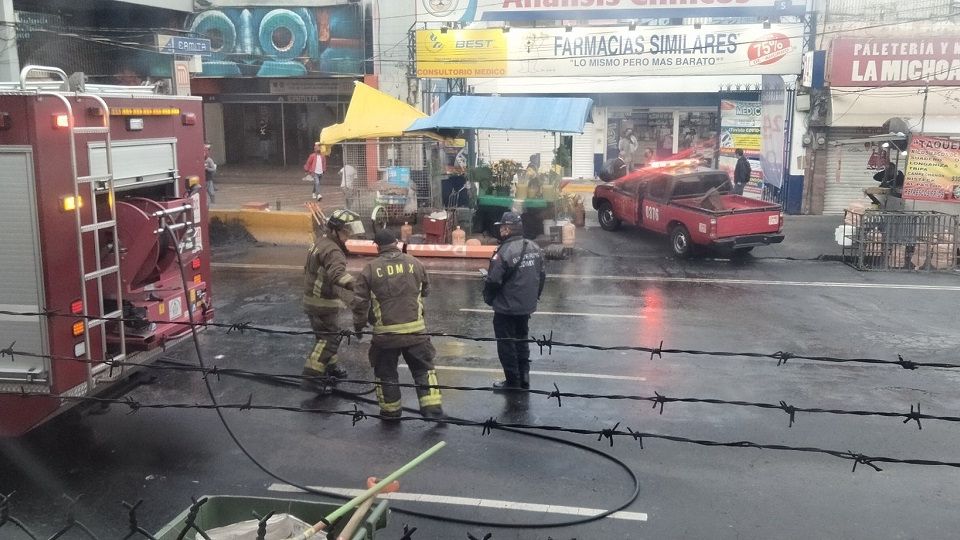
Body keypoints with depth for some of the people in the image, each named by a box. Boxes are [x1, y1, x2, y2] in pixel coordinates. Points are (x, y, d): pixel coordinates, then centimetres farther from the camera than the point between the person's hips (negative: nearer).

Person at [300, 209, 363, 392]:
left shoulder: (321, 241, 8)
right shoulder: (332, 250, -25)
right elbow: (337, 274, -45)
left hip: (313, 298, 10)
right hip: (322, 303, -10)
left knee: (326, 335, 24)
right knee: (329, 338, -7)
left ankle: (329, 366, 40)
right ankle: (310, 377, -8)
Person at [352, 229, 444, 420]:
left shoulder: (371, 268, -4)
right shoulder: (414, 263, 0)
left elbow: (360, 300, -2)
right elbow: (425, 290, 13)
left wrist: (359, 324, 12)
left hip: (385, 332, -1)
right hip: (415, 329, 1)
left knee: (386, 372, 16)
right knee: (424, 369, 13)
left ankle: (390, 411, 25)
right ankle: (432, 408, 7)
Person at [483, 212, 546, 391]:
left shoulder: (505, 252, -23)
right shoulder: (534, 248, 2)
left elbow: (493, 281, -20)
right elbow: (542, 276, 10)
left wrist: (488, 299, -1)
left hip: (507, 309, -7)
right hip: (527, 307, 7)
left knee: (507, 345, 6)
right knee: (522, 340, 21)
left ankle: (513, 381, 13)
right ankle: (524, 377, 26)